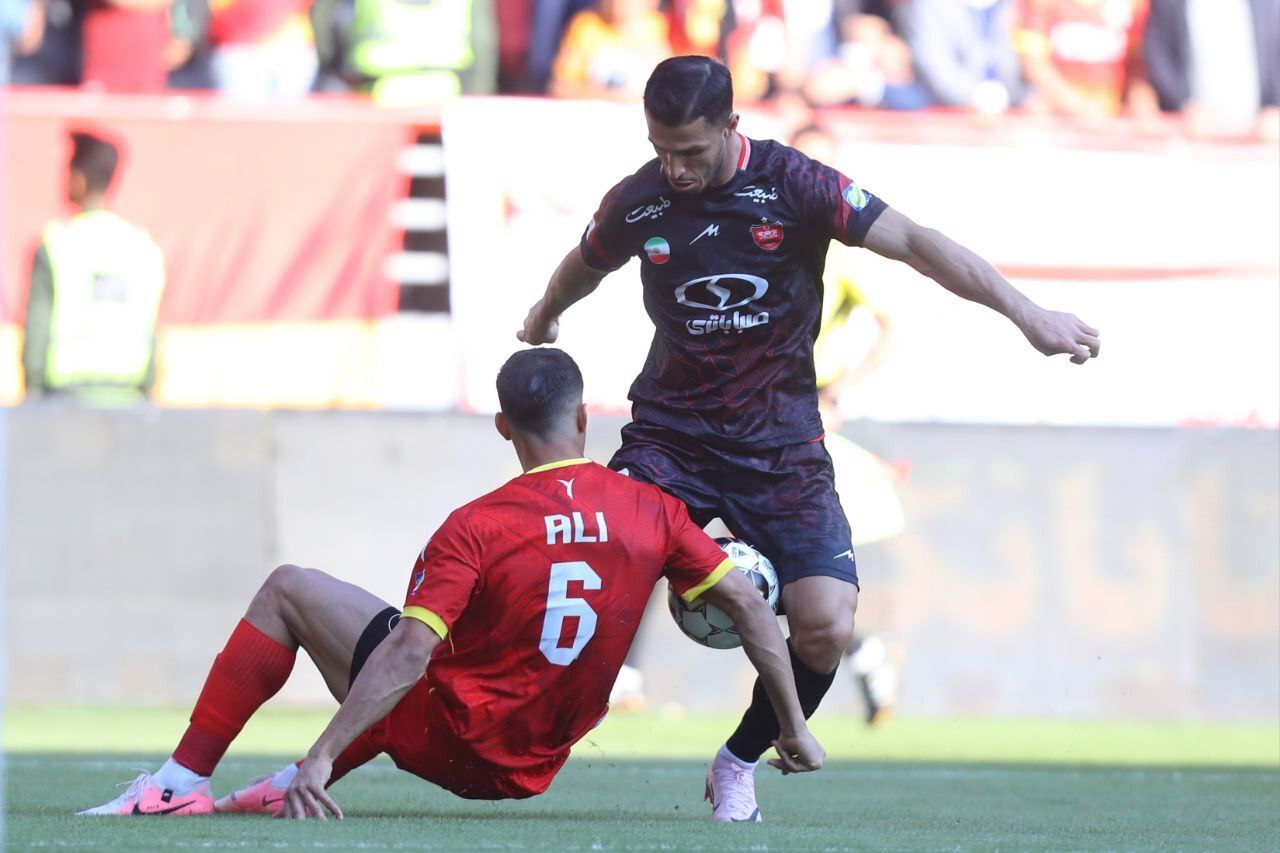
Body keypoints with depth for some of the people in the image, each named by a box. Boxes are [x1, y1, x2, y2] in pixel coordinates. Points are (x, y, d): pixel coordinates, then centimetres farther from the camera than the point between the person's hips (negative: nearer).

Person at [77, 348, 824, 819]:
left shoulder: (475, 530, -17)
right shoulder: (650, 512, -5)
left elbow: (407, 656, -23)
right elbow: (749, 604, -4)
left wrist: (322, 757, -22)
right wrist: (795, 728, 5)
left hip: (454, 741, -6)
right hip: (532, 769, 6)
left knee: (288, 591, 6)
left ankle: (184, 779, 5)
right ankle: (301, 789, 24)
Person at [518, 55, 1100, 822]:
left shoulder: (791, 184, -12)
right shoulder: (636, 204, -4)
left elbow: (912, 242, -14)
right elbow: (584, 267, 19)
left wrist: (1027, 313, -22)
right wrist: (543, 319, 41)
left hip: (779, 445, -1)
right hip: (671, 434, 1)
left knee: (826, 628, -14)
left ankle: (740, 764, 11)